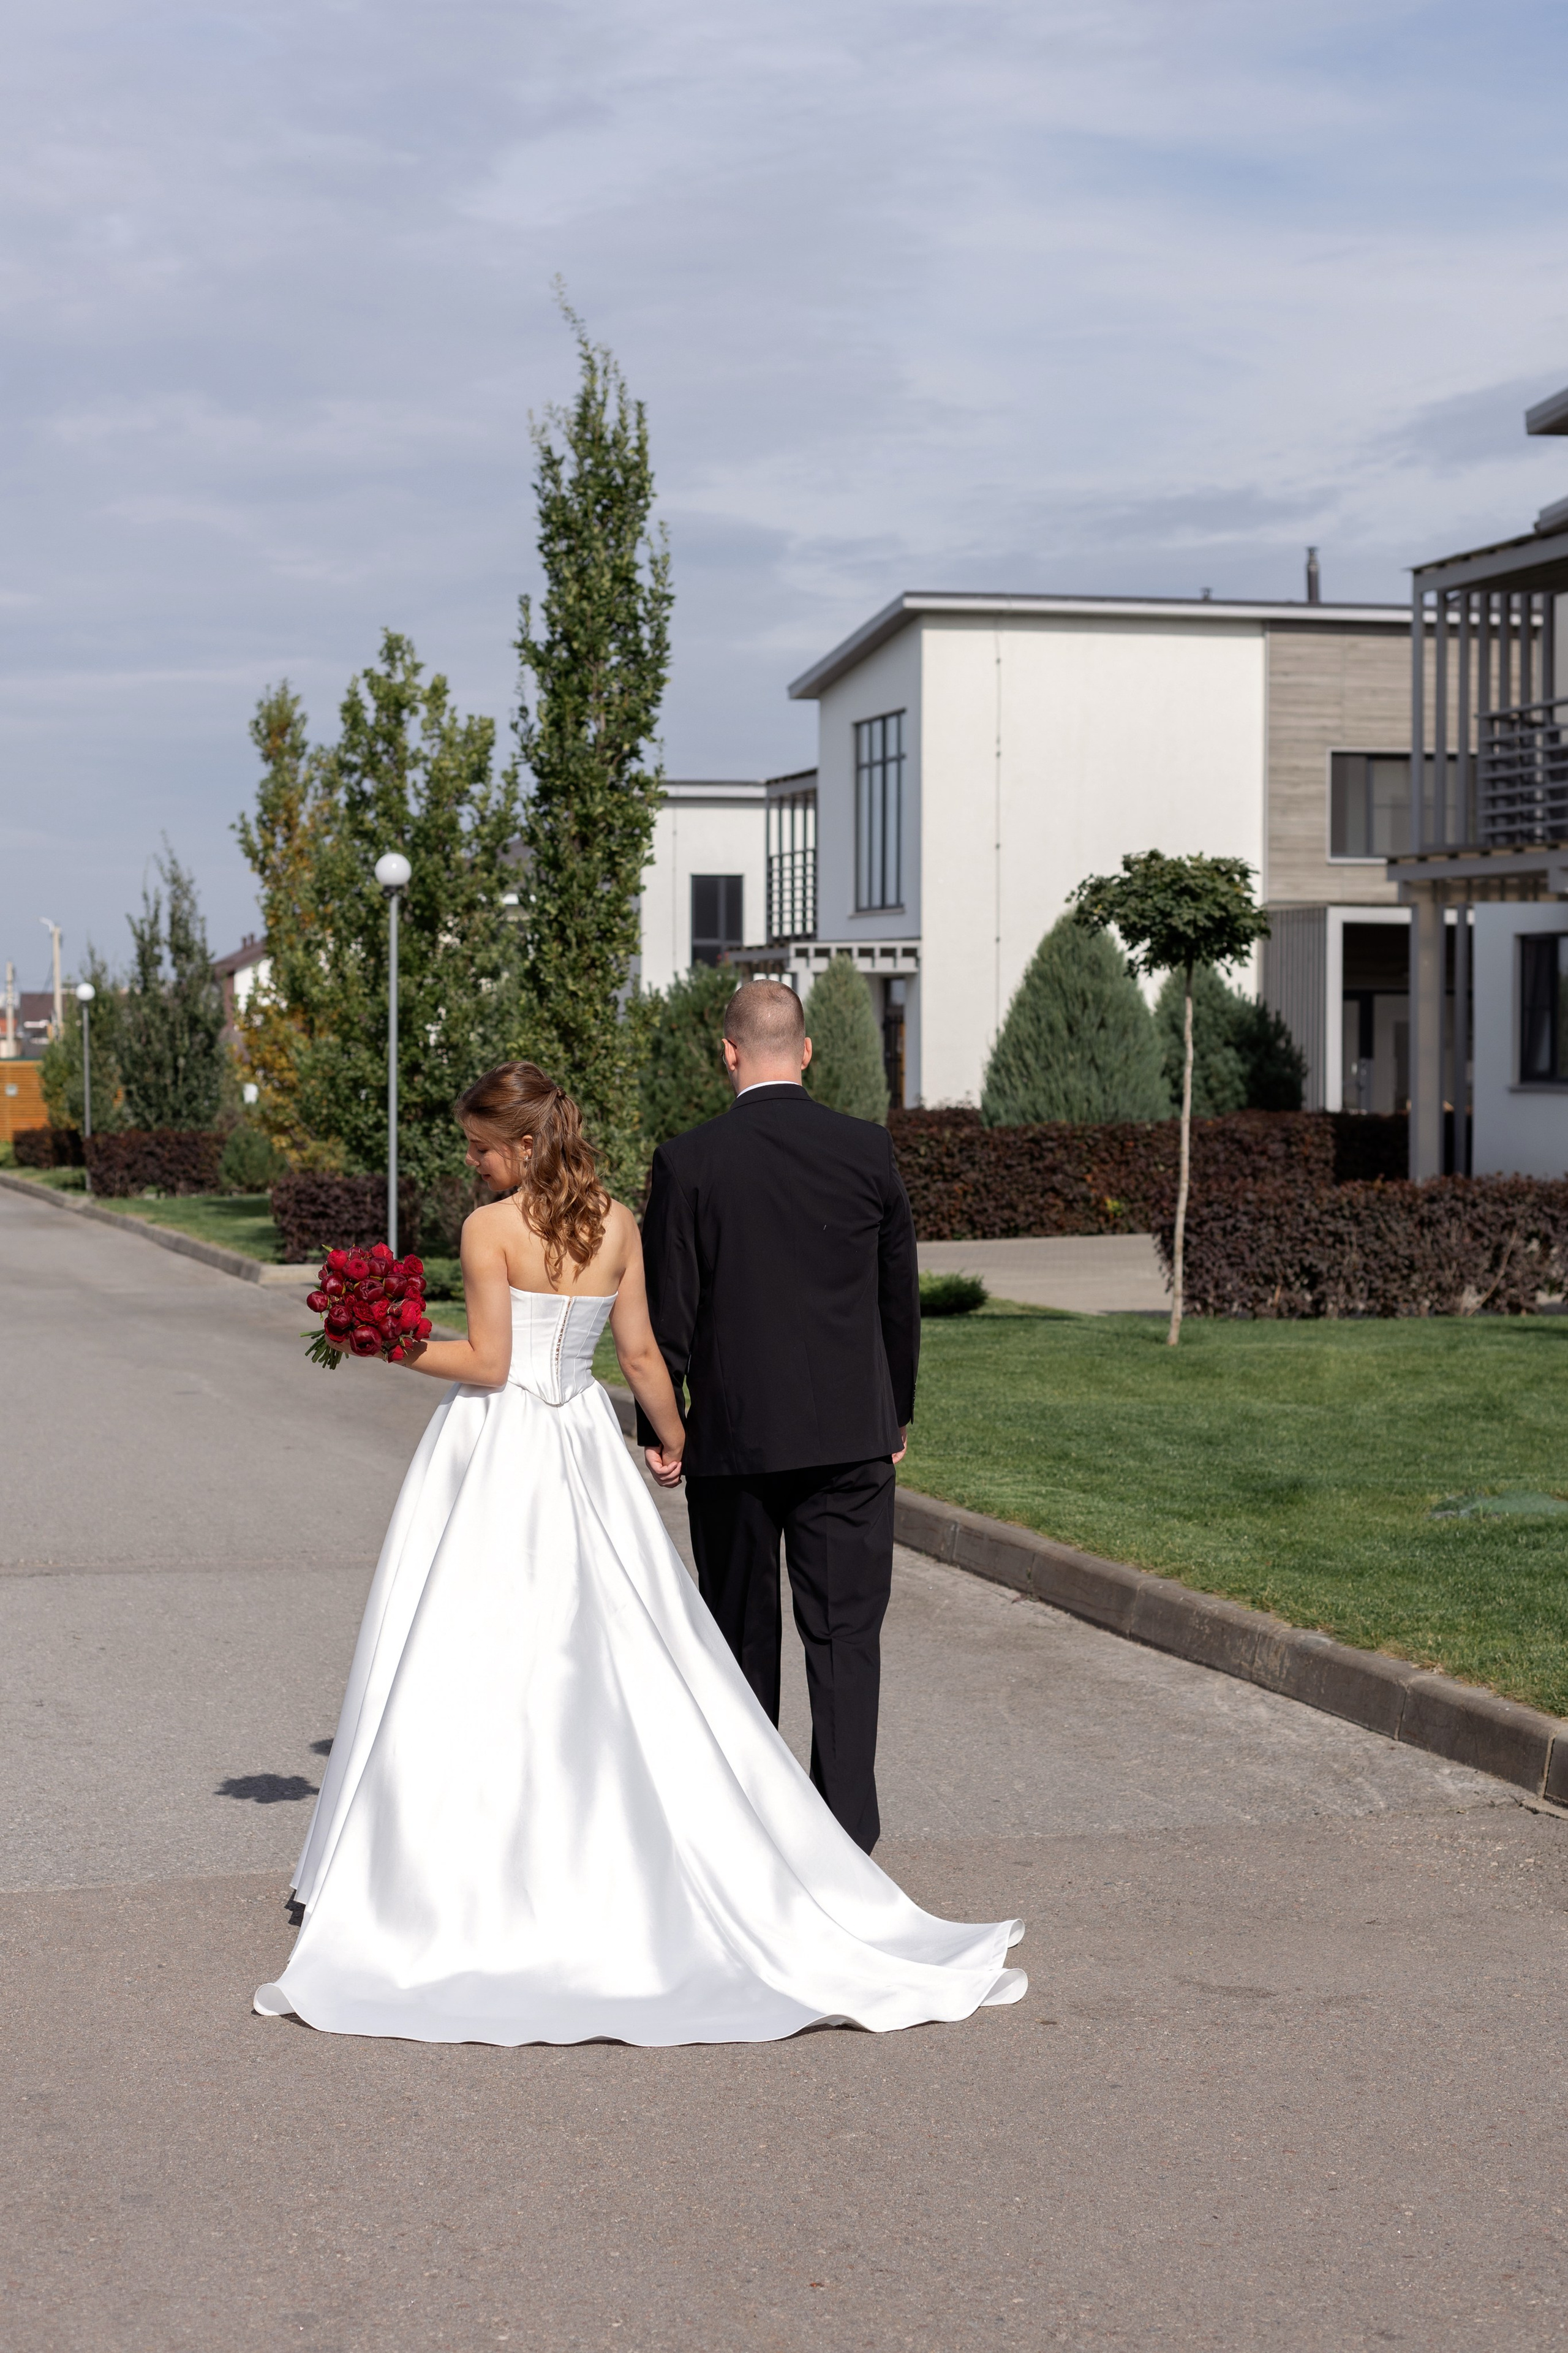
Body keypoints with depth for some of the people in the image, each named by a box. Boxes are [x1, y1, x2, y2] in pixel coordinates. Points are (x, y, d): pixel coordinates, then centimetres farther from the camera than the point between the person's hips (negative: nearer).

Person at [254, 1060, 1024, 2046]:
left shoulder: (491, 1228, -12)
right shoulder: (617, 1224, 3)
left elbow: (488, 1363, -14)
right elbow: (641, 1352, 6)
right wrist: (674, 1438, 18)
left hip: (493, 1448, -5)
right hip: (580, 1451, 5)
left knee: (470, 1663, 2)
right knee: (623, 1659, 9)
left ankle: (462, 1869, 4)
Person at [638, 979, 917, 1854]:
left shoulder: (688, 1161, -7)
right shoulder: (869, 1150, -1)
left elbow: (668, 1312, -4)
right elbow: (900, 1295, 7)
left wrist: (656, 1429, 6)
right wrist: (898, 1413, 18)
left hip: (733, 1437, 0)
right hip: (852, 1434, 1)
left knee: (742, 1633, 13)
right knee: (847, 1633, 2)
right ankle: (846, 1829, -4)